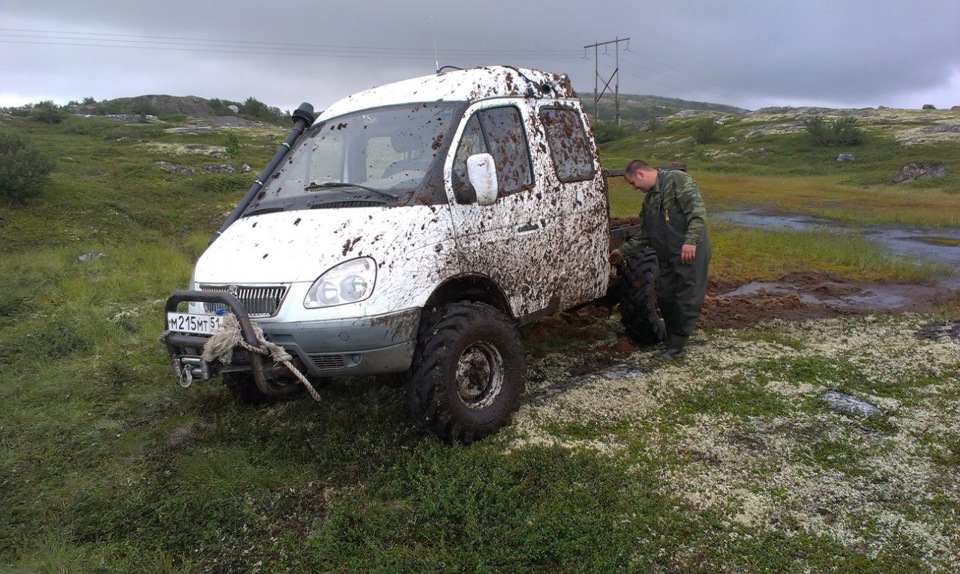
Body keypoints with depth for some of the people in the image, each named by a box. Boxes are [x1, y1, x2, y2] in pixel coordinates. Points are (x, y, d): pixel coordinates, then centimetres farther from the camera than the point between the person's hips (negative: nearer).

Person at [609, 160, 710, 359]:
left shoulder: (677, 180, -8)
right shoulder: (649, 198, 20)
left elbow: (697, 210, -19)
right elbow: (644, 235, 25)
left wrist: (691, 240, -27)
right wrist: (623, 251, 22)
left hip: (690, 254, -9)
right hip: (667, 258, 9)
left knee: (687, 300, -3)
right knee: (665, 298, 12)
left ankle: (675, 347, 2)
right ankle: (672, 339, 26)